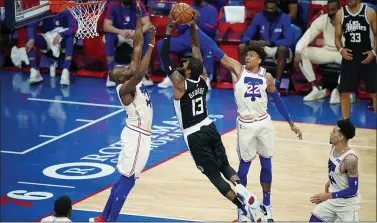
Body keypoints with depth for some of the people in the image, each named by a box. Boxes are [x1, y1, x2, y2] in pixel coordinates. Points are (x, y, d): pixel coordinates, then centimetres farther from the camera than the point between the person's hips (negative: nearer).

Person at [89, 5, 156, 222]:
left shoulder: (132, 81, 5)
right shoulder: (125, 88, -18)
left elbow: (137, 46, 4)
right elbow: (140, 73, -38)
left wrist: (140, 17, 0)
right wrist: (152, 45, -34)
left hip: (140, 134, 10)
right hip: (137, 135, -10)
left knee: (124, 179, 15)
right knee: (127, 181, -6)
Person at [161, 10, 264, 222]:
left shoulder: (180, 84, -18)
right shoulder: (203, 78, -2)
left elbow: (165, 57, -19)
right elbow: (197, 49, 7)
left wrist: (170, 28, -17)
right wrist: (192, 26, 3)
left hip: (194, 136, -6)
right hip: (210, 128, 6)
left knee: (214, 175, -2)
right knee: (224, 165, 17)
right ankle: (242, 191, -12)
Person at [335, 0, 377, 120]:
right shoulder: (340, 13, 2)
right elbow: (338, 37, 8)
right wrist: (341, 49, -12)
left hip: (367, 57, -2)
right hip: (349, 57, 2)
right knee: (344, 92, 1)